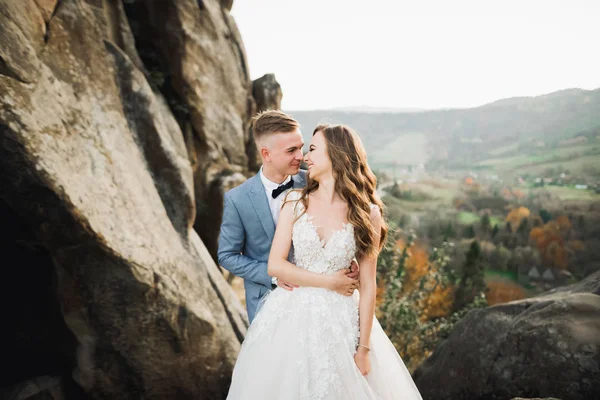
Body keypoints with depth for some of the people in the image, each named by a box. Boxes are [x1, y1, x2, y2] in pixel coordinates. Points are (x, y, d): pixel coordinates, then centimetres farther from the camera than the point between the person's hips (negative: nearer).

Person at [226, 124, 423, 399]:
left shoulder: (366, 214, -6)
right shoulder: (295, 201, -2)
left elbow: (368, 286, -6)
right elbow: (275, 265, -6)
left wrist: (364, 348, -6)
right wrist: (329, 281, -9)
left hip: (340, 322, -1)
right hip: (292, 317, 2)